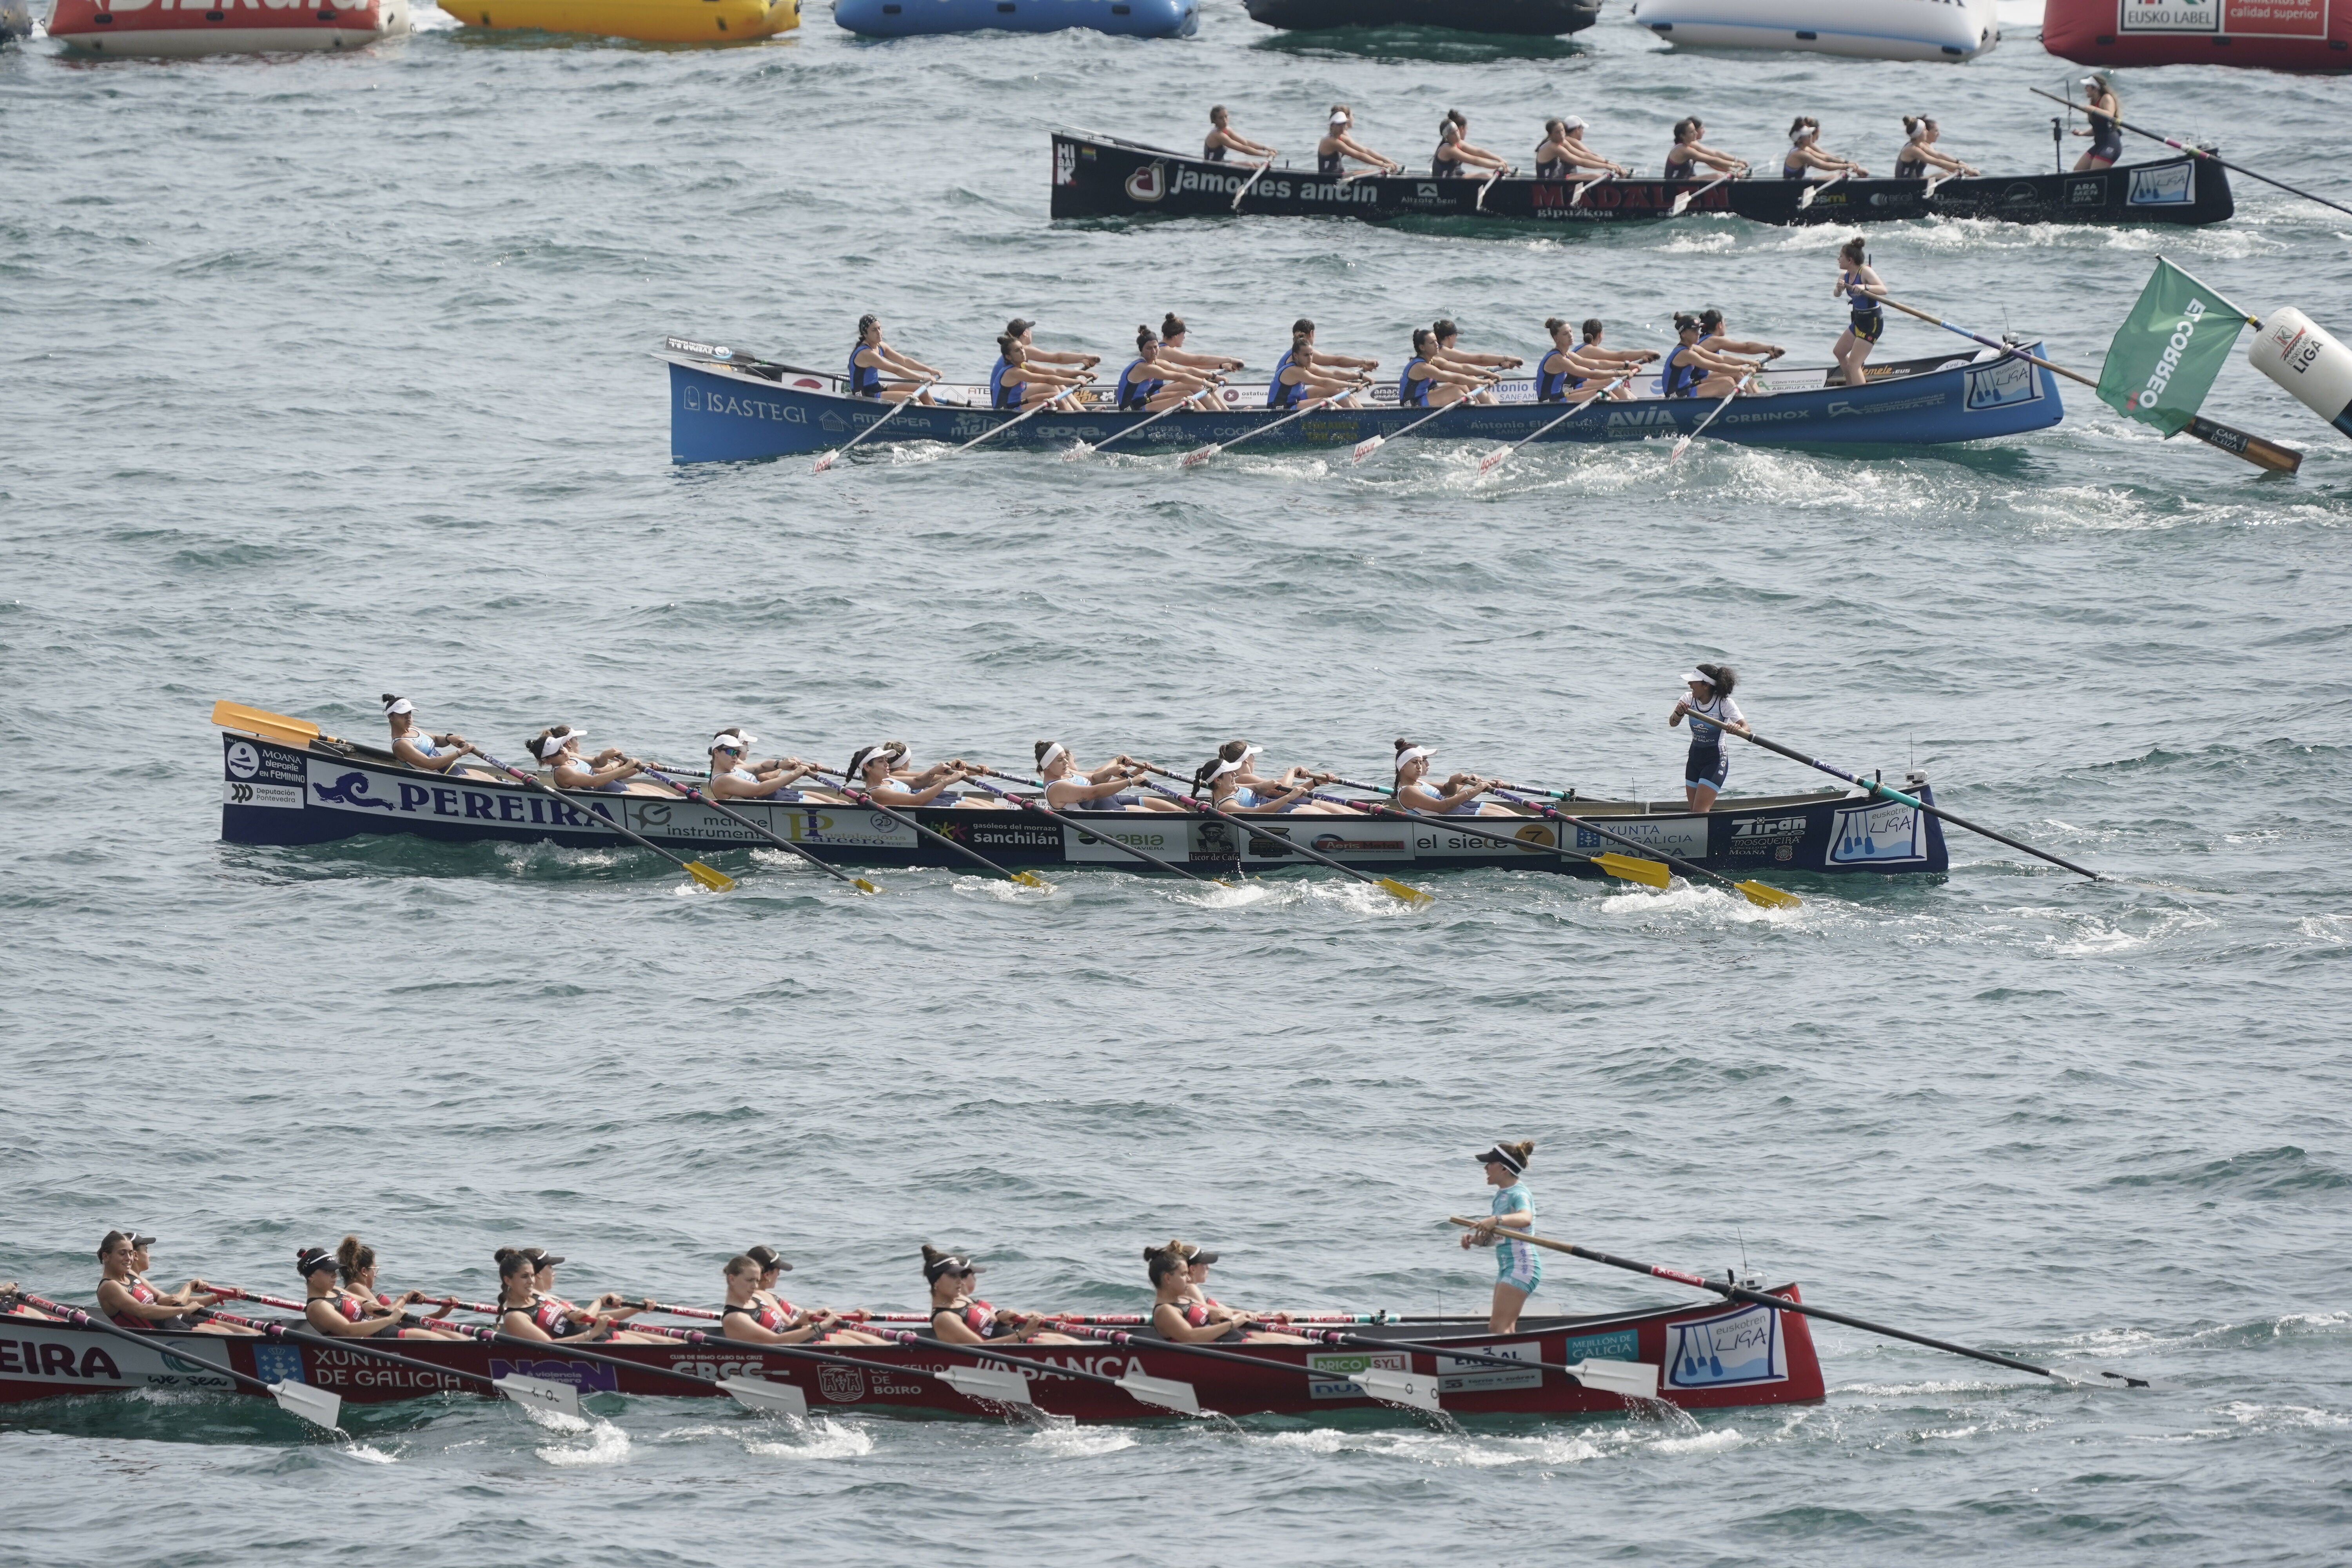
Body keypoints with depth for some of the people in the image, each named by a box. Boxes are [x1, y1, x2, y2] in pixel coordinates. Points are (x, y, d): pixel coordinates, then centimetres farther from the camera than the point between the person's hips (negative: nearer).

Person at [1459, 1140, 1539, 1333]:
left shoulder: (1519, 1194, -13)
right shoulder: (1502, 1195, 16)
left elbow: (1525, 1218, -36)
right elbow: (1494, 1238, 20)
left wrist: (1497, 1220, -50)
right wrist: (1474, 1239, 0)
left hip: (1522, 1266, -10)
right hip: (1507, 1267, 10)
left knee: (1498, 1328, -17)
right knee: (1504, 1331, 9)